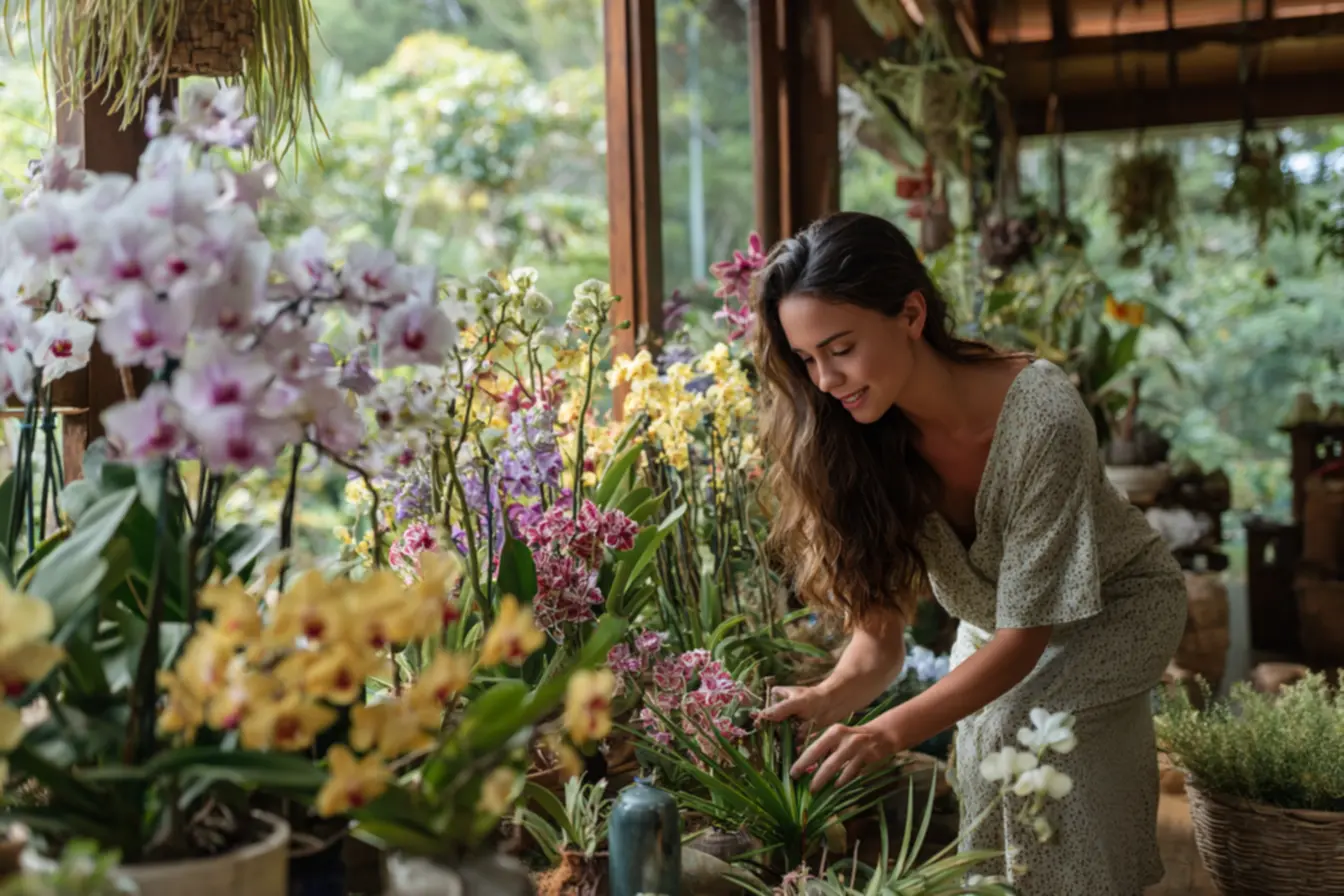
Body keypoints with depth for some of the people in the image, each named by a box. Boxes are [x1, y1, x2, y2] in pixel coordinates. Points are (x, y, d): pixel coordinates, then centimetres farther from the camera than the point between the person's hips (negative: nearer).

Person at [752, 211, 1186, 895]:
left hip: (1112, 606, -4)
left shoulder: (1042, 418, -38)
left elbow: (1023, 638, -33)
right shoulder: (868, 439, -23)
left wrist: (892, 731, -47)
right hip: (995, 626, 4)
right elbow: (879, 635, -20)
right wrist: (829, 698, -42)